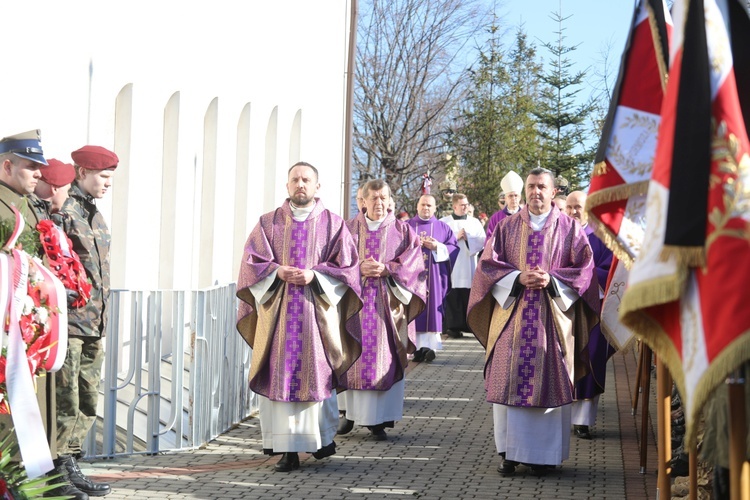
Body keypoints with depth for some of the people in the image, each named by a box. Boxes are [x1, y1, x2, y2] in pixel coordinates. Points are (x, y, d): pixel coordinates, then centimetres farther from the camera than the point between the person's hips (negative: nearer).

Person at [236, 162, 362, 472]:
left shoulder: (333, 225, 6)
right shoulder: (269, 223, 10)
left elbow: (347, 266, 1)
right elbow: (252, 262, 5)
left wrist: (314, 275, -13)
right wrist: (277, 271, -13)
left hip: (317, 310, -1)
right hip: (277, 311, 1)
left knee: (317, 373, 1)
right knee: (279, 375, -4)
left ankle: (324, 437, 20)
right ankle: (287, 448, -3)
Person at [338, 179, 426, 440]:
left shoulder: (402, 230, 9)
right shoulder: (350, 228, 9)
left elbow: (413, 261, -1)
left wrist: (387, 269, -15)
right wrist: (359, 268, -15)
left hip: (387, 302, 0)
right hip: (355, 299, 1)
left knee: (385, 358, -4)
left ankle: (378, 419, -1)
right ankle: (351, 412, 13)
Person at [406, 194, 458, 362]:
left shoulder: (443, 228, 12)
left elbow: (453, 248, 5)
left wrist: (437, 247, -10)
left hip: (434, 275, 0)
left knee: (433, 307, -6)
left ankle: (430, 345, -9)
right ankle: (417, 346, -7)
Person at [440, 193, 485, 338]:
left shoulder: (474, 222, 14)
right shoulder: (443, 222, 6)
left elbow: (483, 241, 5)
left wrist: (468, 238, -8)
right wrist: (456, 237, -10)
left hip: (470, 266, 2)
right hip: (451, 266, -2)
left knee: (469, 297, -1)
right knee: (453, 298, -6)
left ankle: (471, 325, 5)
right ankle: (453, 327, -2)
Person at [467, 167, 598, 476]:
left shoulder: (569, 228, 6)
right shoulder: (508, 226, 9)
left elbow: (584, 267, 1)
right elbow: (488, 264, 4)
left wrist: (552, 280, -13)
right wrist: (519, 277, -12)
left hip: (552, 318, -1)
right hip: (511, 314, 1)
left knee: (549, 382, -1)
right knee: (509, 380, -1)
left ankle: (543, 454, 6)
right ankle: (510, 452, 6)